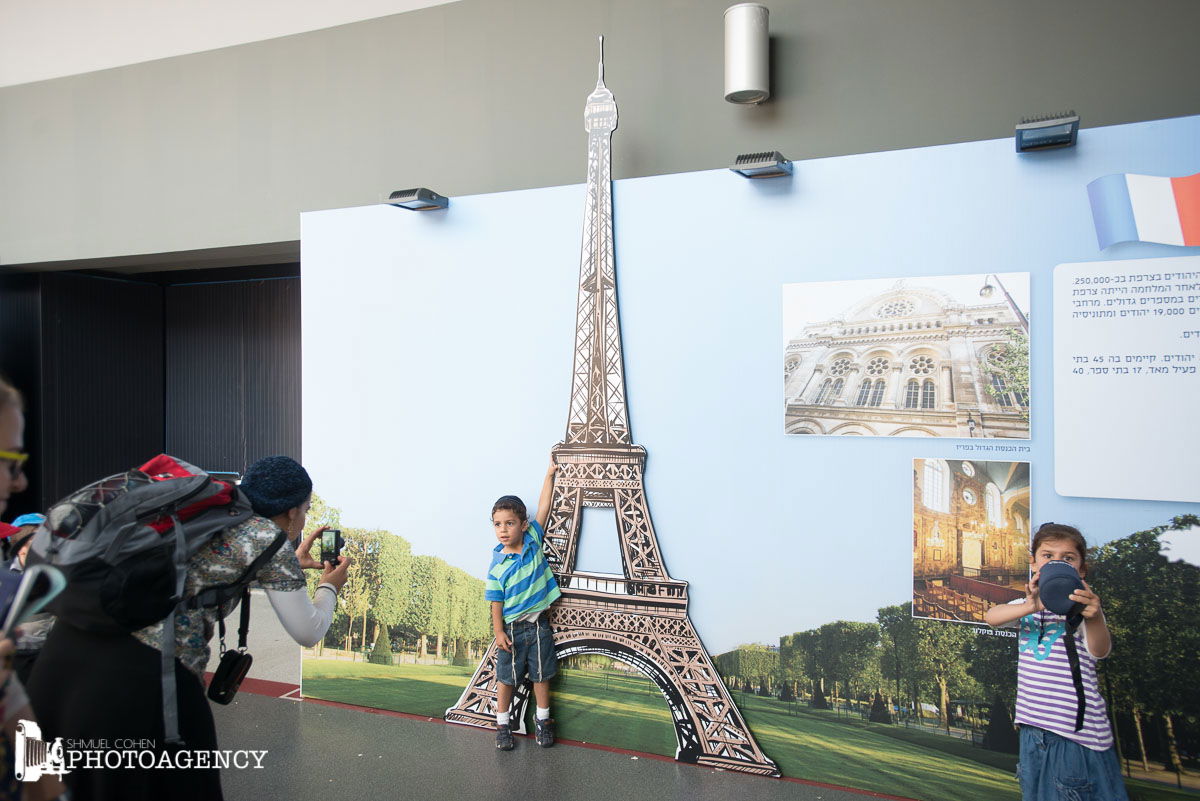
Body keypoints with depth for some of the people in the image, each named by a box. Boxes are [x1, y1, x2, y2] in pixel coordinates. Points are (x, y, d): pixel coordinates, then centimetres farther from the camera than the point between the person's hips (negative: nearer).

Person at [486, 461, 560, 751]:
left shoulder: (533, 541, -6)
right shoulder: (497, 563, -10)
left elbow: (543, 508, -4)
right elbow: (496, 601, -6)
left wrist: (549, 475, -2)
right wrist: (498, 632, -10)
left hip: (539, 624, 1)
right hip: (511, 628, -1)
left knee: (541, 675, 13)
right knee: (506, 677, 10)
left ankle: (543, 719, 29)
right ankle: (503, 722, 27)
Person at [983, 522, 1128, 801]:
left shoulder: (1080, 606, -7)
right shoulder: (1028, 605, 6)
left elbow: (1099, 650, -25)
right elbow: (991, 617, -13)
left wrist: (1094, 618, -48)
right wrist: (1031, 607, -33)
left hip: (1078, 733, -5)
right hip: (1035, 727, 5)